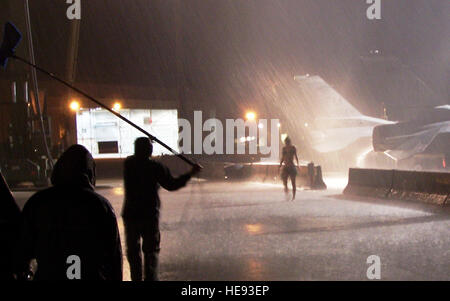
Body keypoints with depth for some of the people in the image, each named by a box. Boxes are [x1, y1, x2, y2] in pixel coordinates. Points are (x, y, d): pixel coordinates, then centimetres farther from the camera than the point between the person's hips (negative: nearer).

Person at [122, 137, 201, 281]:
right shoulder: (155, 167, -12)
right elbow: (171, 185, -6)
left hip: (130, 214, 3)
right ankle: (150, 278, -1)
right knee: (151, 250, 7)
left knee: (133, 250, 14)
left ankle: (136, 278, 16)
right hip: (150, 215, -3)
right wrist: (190, 174, 1)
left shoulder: (128, 163, -1)